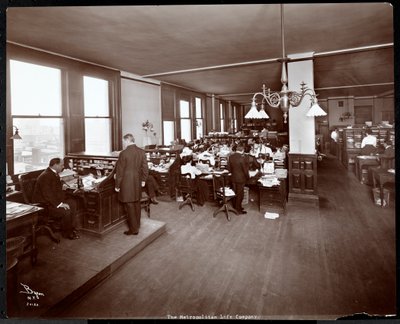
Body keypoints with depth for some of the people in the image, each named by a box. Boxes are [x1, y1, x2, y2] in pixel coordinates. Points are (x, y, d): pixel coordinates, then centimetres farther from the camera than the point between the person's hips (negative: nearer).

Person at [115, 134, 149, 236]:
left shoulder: (124, 153, -15)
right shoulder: (141, 152, 0)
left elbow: (120, 171, -11)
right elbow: (145, 167, 4)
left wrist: (117, 185, -2)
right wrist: (143, 180, 16)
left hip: (127, 183, -6)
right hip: (137, 182, 6)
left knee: (130, 206, 3)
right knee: (137, 204, 19)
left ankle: (133, 229, 11)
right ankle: (137, 224, 34)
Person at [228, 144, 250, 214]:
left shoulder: (231, 157, -2)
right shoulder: (242, 158, -22)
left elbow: (229, 167, 6)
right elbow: (245, 169, -16)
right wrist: (247, 177, 0)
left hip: (233, 178, 6)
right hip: (241, 179, -6)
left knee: (235, 193, 18)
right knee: (240, 194, 5)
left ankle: (235, 207, 31)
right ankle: (238, 209, 14)